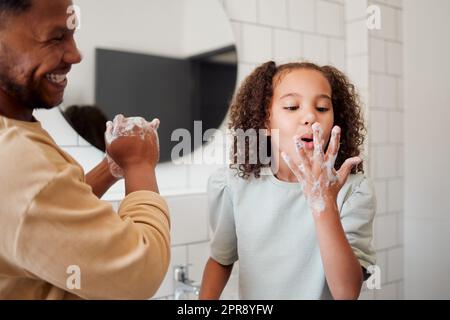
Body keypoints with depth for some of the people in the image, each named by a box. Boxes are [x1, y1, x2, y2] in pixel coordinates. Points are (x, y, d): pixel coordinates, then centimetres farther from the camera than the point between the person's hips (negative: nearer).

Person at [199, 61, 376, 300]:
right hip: (252, 297, 1)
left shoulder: (354, 189, -14)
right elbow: (220, 260, 4)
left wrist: (325, 206, -32)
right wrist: (205, 299, -12)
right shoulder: (232, 184, -11)